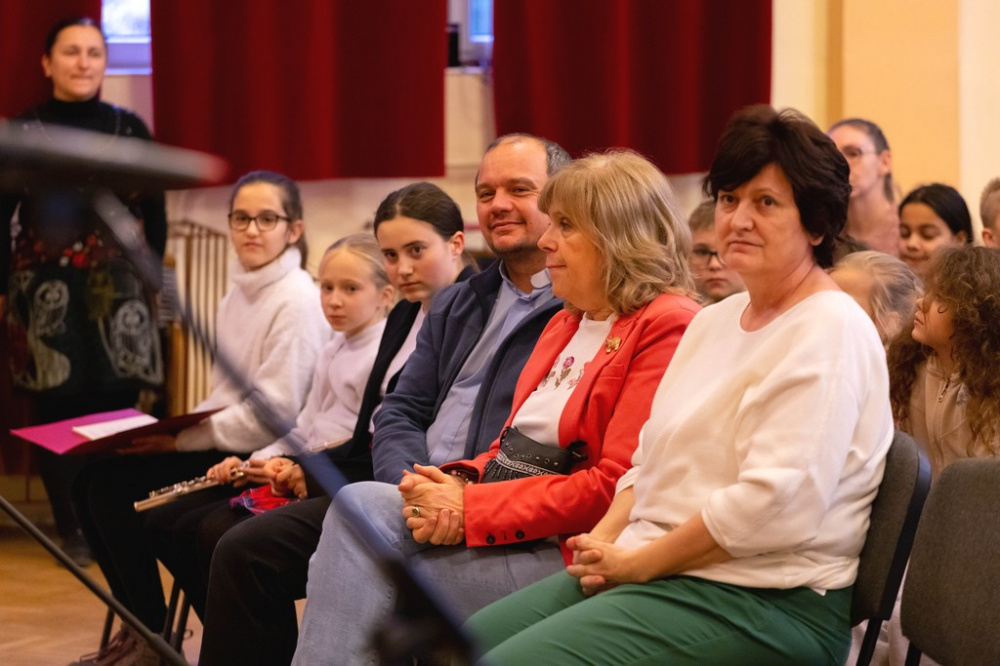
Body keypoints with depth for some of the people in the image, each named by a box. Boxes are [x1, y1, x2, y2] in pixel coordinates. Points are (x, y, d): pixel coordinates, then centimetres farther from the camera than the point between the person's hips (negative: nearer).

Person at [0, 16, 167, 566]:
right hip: (45, 290, 0)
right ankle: (71, 528, 8)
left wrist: (151, 278, 3)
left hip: (117, 289, 1)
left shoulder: (129, 129, 6)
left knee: (117, 406, -3)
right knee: (55, 408, -3)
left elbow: (153, 214, 9)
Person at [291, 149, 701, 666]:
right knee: (360, 505, -16)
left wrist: (471, 508, -15)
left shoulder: (667, 327, -8)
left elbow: (616, 487, -16)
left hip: (561, 547, -8)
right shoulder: (565, 324, 23)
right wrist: (456, 485, -3)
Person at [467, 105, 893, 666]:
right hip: (655, 571, 9)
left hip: (761, 601, -9)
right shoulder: (716, 321, 19)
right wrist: (604, 539, -2)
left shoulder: (829, 334, -13)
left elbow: (775, 504, -23)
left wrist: (636, 563, -15)